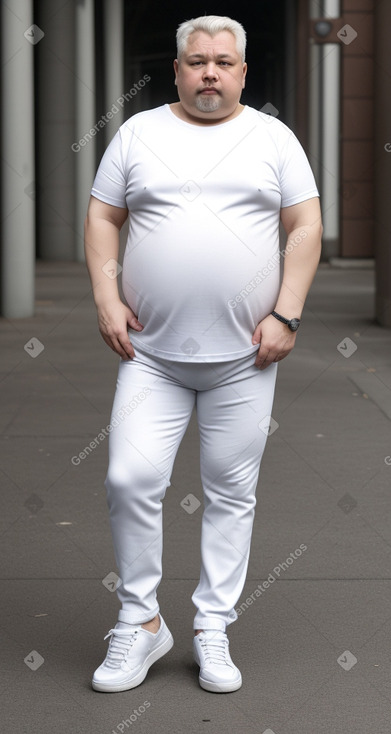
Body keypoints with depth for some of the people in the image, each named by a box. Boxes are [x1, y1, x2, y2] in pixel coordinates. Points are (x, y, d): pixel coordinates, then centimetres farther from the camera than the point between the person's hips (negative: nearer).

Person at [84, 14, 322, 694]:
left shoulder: (272, 137, 7)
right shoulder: (137, 132, 9)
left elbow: (305, 226, 3)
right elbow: (102, 217, 8)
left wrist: (286, 314, -7)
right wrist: (106, 299, -4)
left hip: (244, 357, 0)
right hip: (151, 354, 0)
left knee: (232, 493, 5)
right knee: (130, 480, -8)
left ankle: (213, 627, 17)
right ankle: (139, 622, 9)